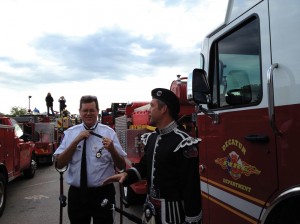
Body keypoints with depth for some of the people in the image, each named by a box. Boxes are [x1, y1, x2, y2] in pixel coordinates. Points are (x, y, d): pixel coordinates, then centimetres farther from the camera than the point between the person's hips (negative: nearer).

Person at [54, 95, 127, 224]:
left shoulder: (109, 132, -6)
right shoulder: (70, 133, 0)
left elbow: (122, 166, -6)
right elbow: (59, 164, -6)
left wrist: (112, 149, -25)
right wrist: (76, 141, -16)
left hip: (103, 193, -1)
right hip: (76, 193, 2)